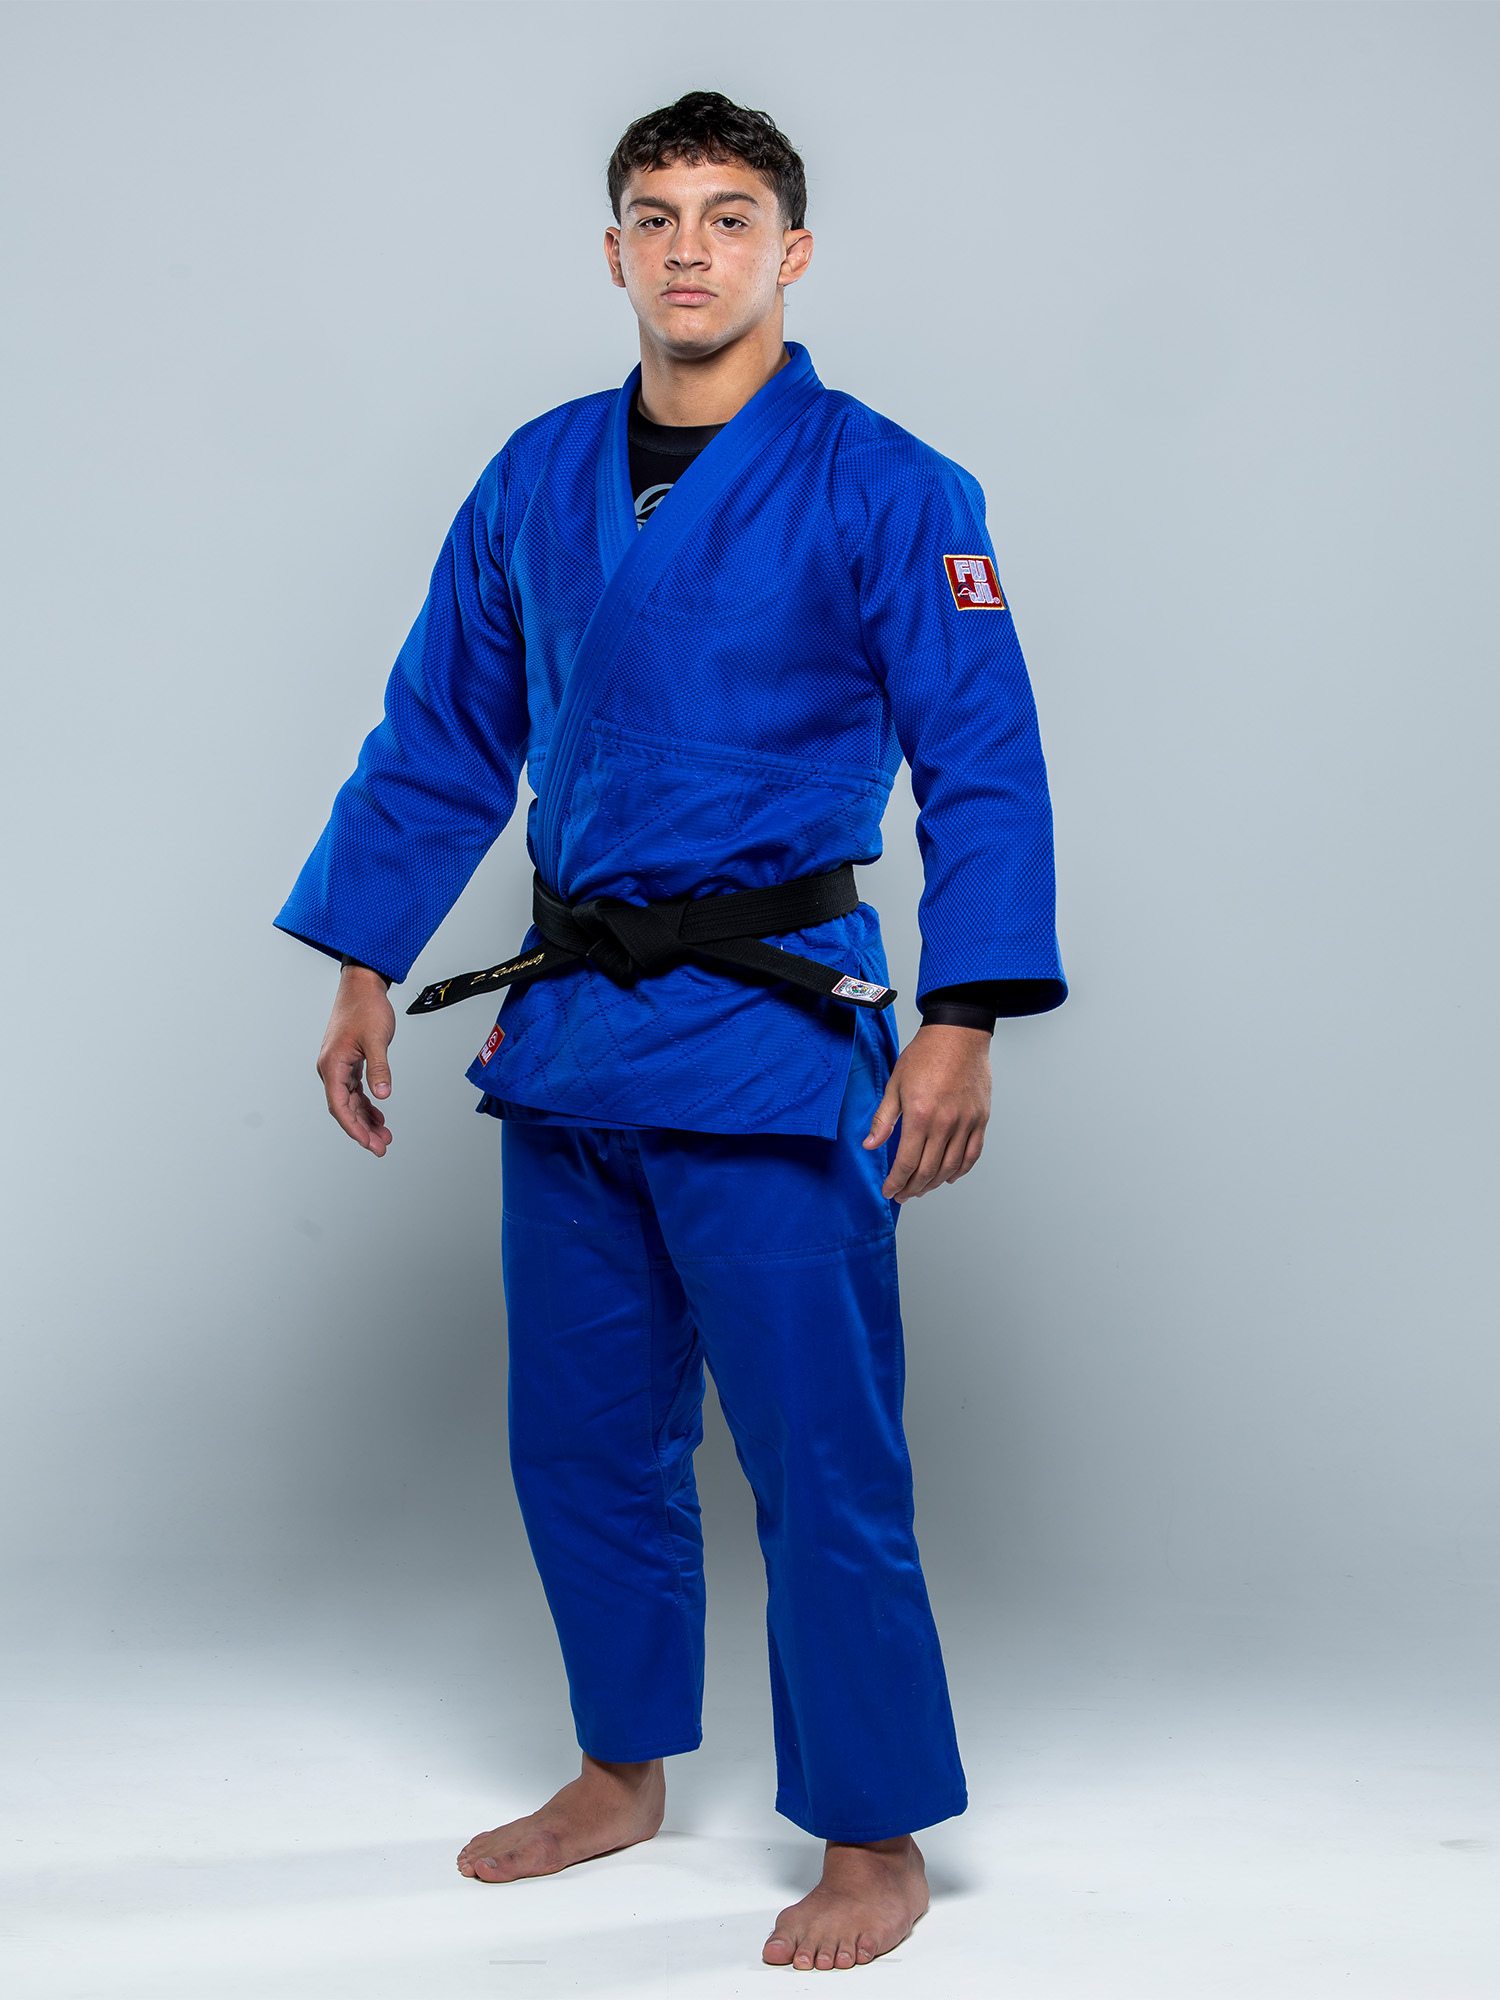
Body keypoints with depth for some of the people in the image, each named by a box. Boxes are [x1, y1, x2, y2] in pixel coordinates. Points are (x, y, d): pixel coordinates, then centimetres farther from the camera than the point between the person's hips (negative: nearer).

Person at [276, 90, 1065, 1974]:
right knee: (582, 1434, 15)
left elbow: (985, 769, -10)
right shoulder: (536, 480, 9)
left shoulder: (883, 490, -6)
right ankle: (624, 1772, 34)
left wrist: (962, 1024, -19)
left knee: (819, 1454, -2)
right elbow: (440, 741, 15)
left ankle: (875, 1840, 14)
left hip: (775, 1029, -5)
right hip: (568, 1023, 6)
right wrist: (363, 970, 12)